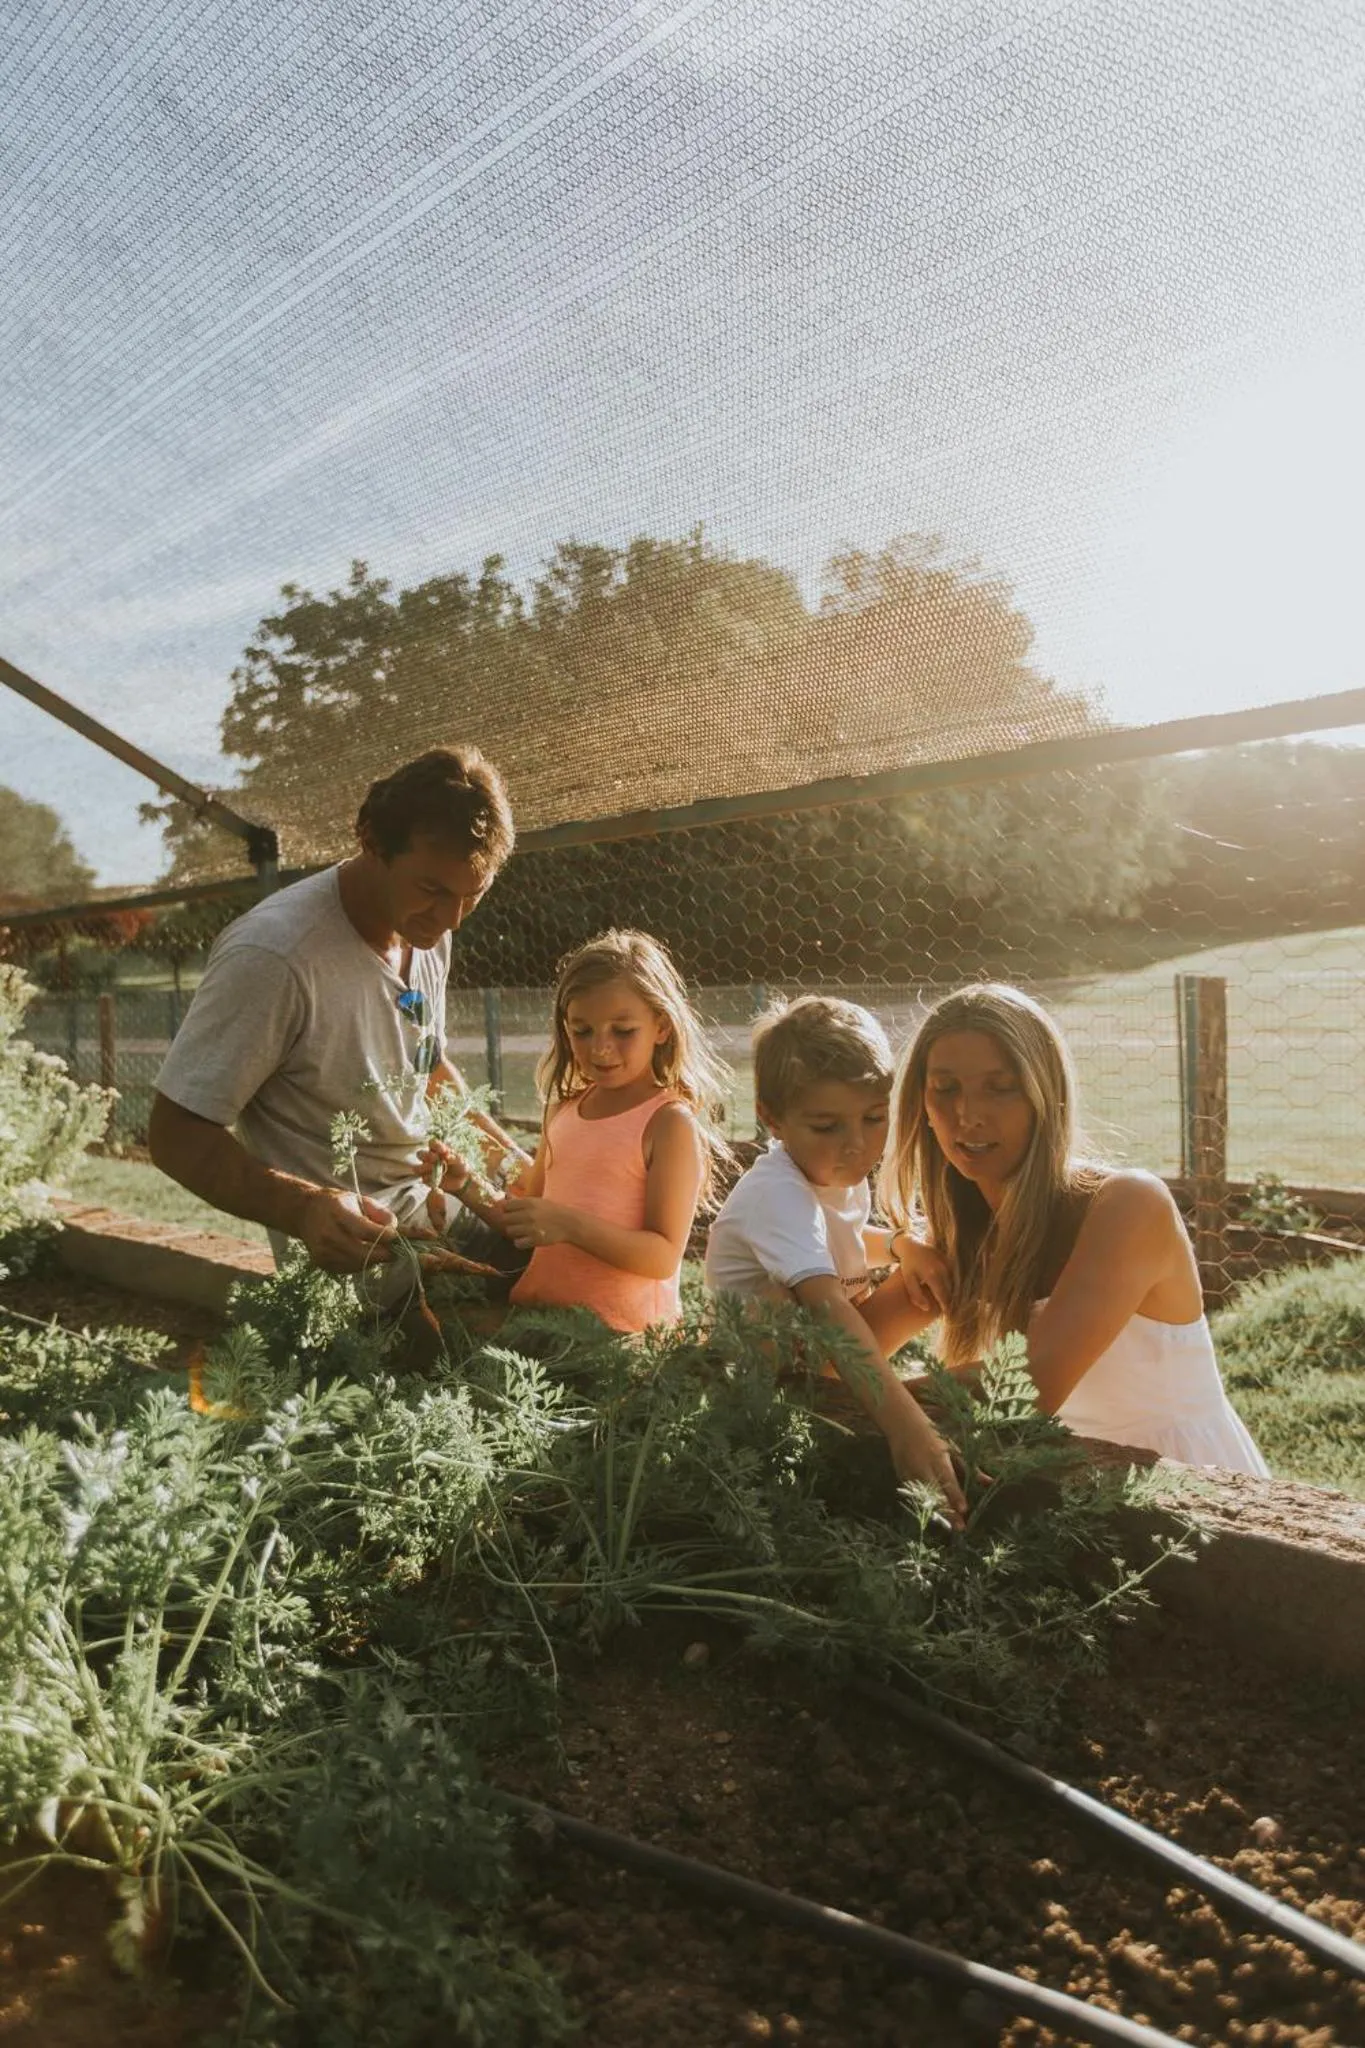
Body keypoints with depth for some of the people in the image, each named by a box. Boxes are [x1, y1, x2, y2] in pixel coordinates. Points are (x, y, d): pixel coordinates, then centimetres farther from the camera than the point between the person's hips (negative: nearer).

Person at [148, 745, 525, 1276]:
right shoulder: (274, 953, -24)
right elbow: (176, 1135, -18)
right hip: (351, 1248, -7)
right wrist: (304, 1209, -34)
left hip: (434, 1206, 8)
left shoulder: (426, 930, 2)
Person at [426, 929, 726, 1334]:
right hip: (537, 1314, 7)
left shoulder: (671, 1122, -8)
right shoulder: (563, 1110, 11)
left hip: (622, 1330, -7)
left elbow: (663, 1258, -13)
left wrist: (571, 1225, -25)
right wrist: (467, 1190, 3)